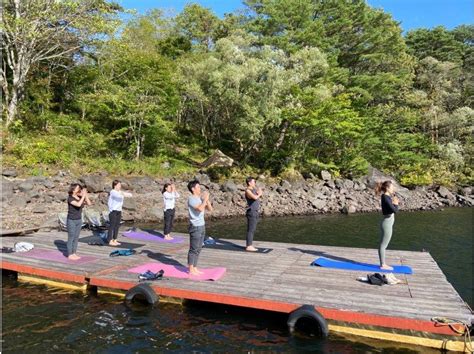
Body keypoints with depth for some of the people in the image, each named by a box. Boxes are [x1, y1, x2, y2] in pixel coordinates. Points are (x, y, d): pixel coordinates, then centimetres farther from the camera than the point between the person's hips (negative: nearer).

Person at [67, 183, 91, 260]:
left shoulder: (80, 198, 3)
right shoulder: (70, 198, -16)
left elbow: (89, 203, -6)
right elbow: (78, 204, -32)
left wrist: (85, 195, -13)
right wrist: (83, 196, -28)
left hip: (79, 220, 7)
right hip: (71, 221, -6)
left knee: (76, 238, 11)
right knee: (71, 238, 2)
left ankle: (74, 254, 19)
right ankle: (70, 255, 11)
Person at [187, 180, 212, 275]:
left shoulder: (200, 198, 12)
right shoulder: (191, 199, -13)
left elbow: (210, 209, 11)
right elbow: (200, 209, -27)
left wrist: (206, 199, -1)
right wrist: (205, 199, -16)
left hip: (202, 226, 8)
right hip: (195, 227, -8)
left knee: (198, 249, 13)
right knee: (193, 249, -1)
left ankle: (195, 268, 22)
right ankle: (191, 270, 8)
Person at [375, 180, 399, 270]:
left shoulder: (388, 197, 10)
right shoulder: (386, 198, -18)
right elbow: (394, 210, -24)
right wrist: (396, 204, -4)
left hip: (388, 223, 10)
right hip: (387, 223, -10)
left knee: (383, 245, 14)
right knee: (383, 245, -1)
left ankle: (383, 264, 23)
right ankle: (382, 265, 8)